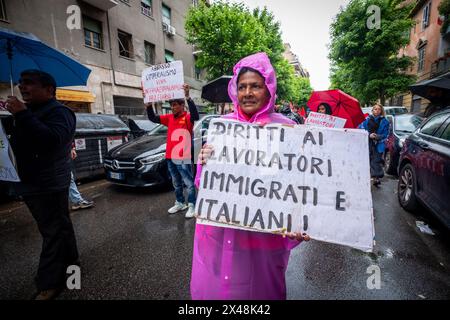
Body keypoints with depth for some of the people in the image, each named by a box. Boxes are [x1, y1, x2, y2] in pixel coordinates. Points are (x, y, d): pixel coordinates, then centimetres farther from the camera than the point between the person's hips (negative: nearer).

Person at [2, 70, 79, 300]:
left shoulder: (58, 112, -12)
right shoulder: (29, 111, 18)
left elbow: (52, 140, -29)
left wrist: (22, 115, -27)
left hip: (48, 185, -9)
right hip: (30, 183, 9)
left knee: (53, 232, -2)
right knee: (58, 227, 18)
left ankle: (48, 284, 6)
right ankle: (69, 262, 32)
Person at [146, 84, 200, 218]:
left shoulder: (187, 118, -9)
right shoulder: (169, 118, 9)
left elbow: (195, 115, -30)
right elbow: (153, 118, 10)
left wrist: (187, 97, -39)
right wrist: (148, 103, -4)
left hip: (184, 158, -7)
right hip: (170, 158, 7)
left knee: (189, 183, 5)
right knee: (176, 183, 19)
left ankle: (192, 206, 16)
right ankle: (180, 203, 35)